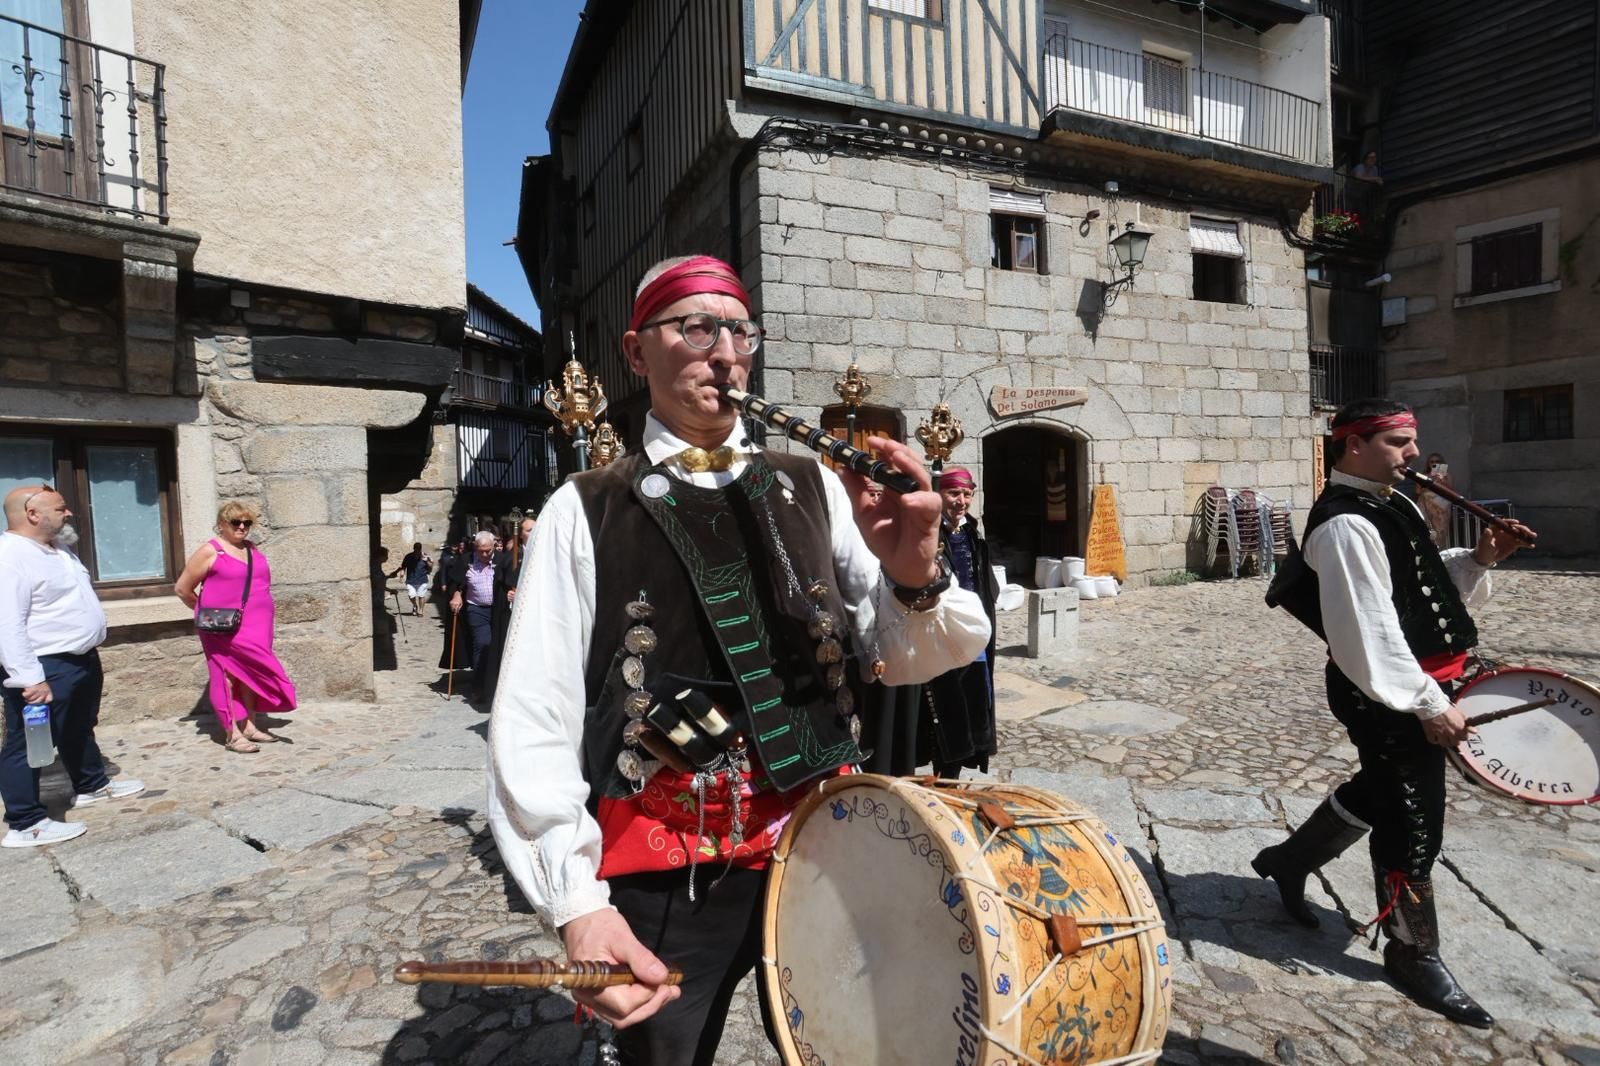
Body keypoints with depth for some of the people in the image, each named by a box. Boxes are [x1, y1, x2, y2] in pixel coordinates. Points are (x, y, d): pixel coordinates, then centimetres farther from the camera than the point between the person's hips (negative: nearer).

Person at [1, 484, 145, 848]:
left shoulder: (58, 551, 11)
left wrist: (90, 657, 25)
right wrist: (30, 678, -28)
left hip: (81, 661, 10)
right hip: (45, 669, -10)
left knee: (80, 730, 24)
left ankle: (91, 786, 40)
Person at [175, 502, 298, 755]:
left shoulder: (252, 549, 13)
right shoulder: (210, 551, -5)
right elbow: (182, 588, -2)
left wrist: (261, 616, 14)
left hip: (255, 627, 7)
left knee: (251, 674, 12)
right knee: (229, 677, -2)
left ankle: (249, 726, 22)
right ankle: (232, 734, 2)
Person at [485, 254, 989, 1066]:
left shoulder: (813, 487, 2)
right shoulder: (585, 511, -4)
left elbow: (901, 658, -1)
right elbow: (535, 721, -7)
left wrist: (915, 575, -22)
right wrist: (576, 901, -16)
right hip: (664, 874, -2)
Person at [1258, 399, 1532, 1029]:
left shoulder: (1388, 503, 10)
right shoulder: (1346, 525, -23)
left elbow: (1422, 588, 19)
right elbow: (1369, 633, -26)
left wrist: (1478, 560, 3)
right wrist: (1428, 704, -22)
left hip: (1415, 685, 10)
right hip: (1388, 697, -10)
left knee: (1379, 789, 24)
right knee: (1411, 824, 2)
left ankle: (1289, 860, 42)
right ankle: (1414, 955, 23)